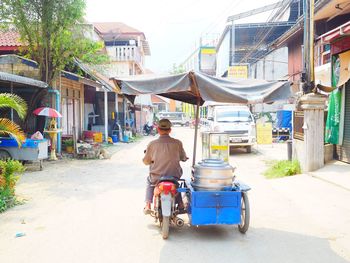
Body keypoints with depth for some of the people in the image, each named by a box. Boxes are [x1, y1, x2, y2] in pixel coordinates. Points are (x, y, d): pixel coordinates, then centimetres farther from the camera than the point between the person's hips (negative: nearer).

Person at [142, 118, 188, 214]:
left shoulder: (152, 144, -12)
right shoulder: (177, 143, -10)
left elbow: (146, 161, 0)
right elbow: (183, 158, 5)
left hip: (157, 178, -1)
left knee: (150, 181, 34)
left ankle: (148, 206, 25)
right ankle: (180, 205, 32)